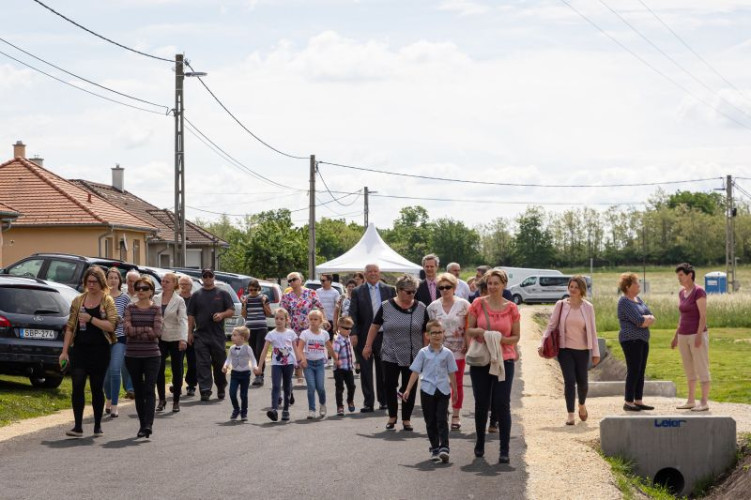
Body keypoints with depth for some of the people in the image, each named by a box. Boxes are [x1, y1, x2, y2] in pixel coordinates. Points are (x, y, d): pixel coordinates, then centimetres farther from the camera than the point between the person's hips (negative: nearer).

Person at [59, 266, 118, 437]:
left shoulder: (107, 301, -1)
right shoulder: (78, 301, 8)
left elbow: (111, 325, -13)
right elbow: (70, 327, 8)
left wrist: (91, 319, -17)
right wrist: (64, 351, 3)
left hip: (99, 351, -2)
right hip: (79, 350, 2)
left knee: (97, 388, 6)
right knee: (77, 386, -8)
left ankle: (98, 426, 17)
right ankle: (78, 427, -8)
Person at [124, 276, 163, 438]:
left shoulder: (156, 309, 3)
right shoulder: (130, 308, 6)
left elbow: (157, 332, -10)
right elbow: (128, 330, -8)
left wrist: (137, 332, -9)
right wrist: (147, 329, -10)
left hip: (152, 355, -2)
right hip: (133, 356, 2)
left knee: (149, 390, -11)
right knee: (138, 391, 8)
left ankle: (148, 424, -19)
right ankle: (142, 424, 15)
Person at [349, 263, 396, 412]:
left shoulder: (389, 290, 7)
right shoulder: (357, 292, 2)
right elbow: (352, 314, -2)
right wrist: (353, 333, -12)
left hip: (384, 335, 1)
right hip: (364, 337, -1)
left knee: (383, 370, 9)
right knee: (366, 371, 2)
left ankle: (384, 400, 20)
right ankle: (368, 402, 8)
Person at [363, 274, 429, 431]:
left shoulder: (421, 308, 1)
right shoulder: (386, 307, -1)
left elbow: (426, 333, 4)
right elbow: (375, 326, 8)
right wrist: (368, 346, 7)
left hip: (412, 357, 0)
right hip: (390, 355, 0)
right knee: (389, 386, -1)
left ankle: (406, 419, 18)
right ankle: (392, 416, 18)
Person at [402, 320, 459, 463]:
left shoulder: (447, 353, 3)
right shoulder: (423, 353, 2)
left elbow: (452, 373, 10)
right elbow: (415, 372, 3)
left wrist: (455, 391, 15)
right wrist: (408, 389, -2)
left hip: (443, 390, -1)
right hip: (427, 390, 1)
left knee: (441, 419, -8)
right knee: (430, 421, 5)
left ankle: (444, 447, -13)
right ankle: (434, 448, 12)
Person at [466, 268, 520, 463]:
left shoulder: (511, 308, 1)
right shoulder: (478, 304, 1)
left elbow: (516, 337, 5)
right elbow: (469, 330, 6)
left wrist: (500, 339, -14)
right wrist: (480, 332, -15)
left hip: (504, 361, -1)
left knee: (502, 405, -6)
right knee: (481, 404, 10)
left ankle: (504, 450, -1)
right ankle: (480, 443, 28)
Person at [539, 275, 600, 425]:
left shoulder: (588, 307, 1)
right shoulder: (561, 305, -1)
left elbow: (592, 331, 4)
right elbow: (551, 325, 2)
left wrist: (596, 352, 3)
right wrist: (542, 343, -9)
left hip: (582, 350, 1)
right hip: (565, 349, -1)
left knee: (582, 381, 6)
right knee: (569, 380, -10)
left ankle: (582, 405, 37)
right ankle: (570, 415, -3)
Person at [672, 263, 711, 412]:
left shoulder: (699, 291, -14)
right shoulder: (682, 292, 11)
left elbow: (703, 316, -17)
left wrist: (699, 336, -23)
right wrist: (676, 336, 16)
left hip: (697, 335, -8)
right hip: (684, 336, 8)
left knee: (701, 369, -4)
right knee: (689, 369, 12)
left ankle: (704, 402, 0)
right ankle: (691, 401, 18)